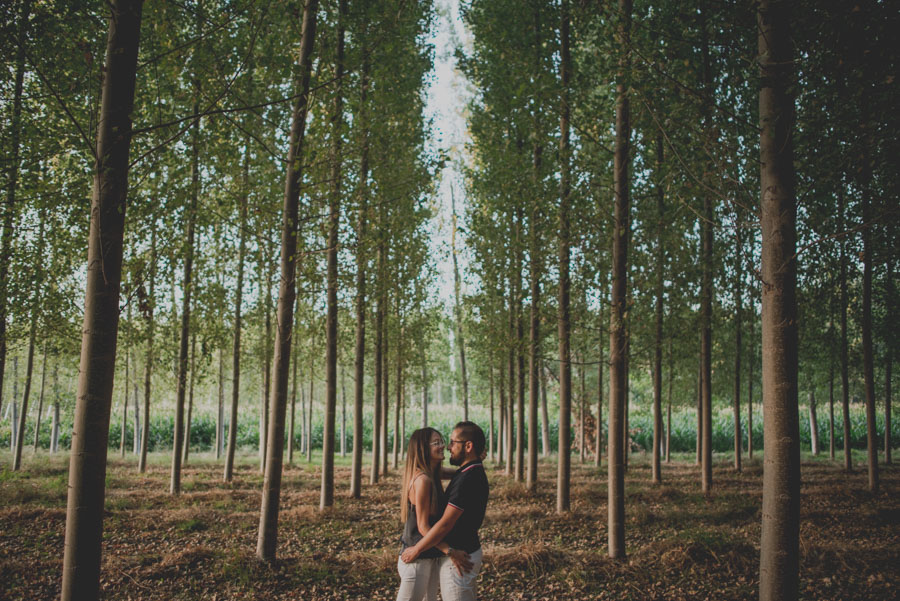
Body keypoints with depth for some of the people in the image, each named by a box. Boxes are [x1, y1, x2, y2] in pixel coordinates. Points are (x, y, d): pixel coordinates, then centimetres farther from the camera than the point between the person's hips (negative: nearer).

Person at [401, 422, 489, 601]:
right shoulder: (476, 473, 7)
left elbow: (445, 524, -24)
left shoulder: (466, 480, -25)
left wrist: (416, 550, -15)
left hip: (457, 558, -10)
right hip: (469, 550, 10)